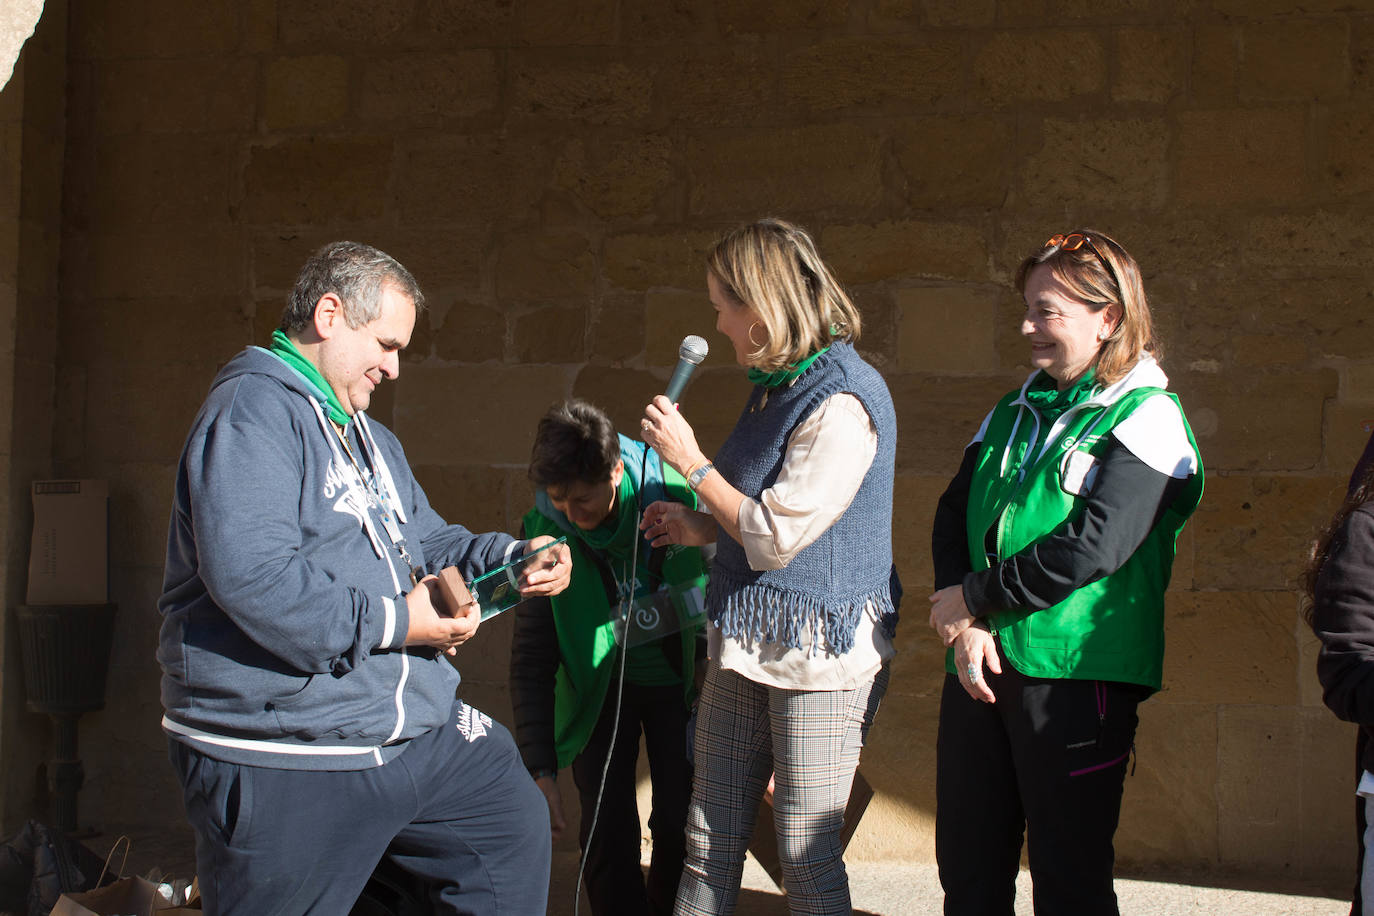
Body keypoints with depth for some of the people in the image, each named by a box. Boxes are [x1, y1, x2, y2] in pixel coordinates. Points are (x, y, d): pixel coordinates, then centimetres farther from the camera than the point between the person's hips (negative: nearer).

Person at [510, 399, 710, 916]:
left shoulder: (680, 499, -22)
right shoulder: (549, 533, -18)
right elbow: (531, 660, -12)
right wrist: (540, 770, -17)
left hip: (679, 682, -1)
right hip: (600, 686, 1)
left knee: (680, 826, -3)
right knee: (607, 830, -5)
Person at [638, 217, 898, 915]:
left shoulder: (842, 403, -17)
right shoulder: (777, 385, 13)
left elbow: (776, 537, -19)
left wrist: (691, 462, -11)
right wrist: (695, 525, 10)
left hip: (818, 649, -9)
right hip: (746, 646, 9)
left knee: (806, 855, -3)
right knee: (709, 843, 10)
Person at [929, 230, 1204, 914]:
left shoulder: (1146, 418, -5)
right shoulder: (1014, 414, 17)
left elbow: (1093, 546, -17)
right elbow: (953, 514, 9)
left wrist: (975, 597, -10)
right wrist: (965, 626, -8)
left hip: (1076, 677, -6)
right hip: (979, 666, 6)